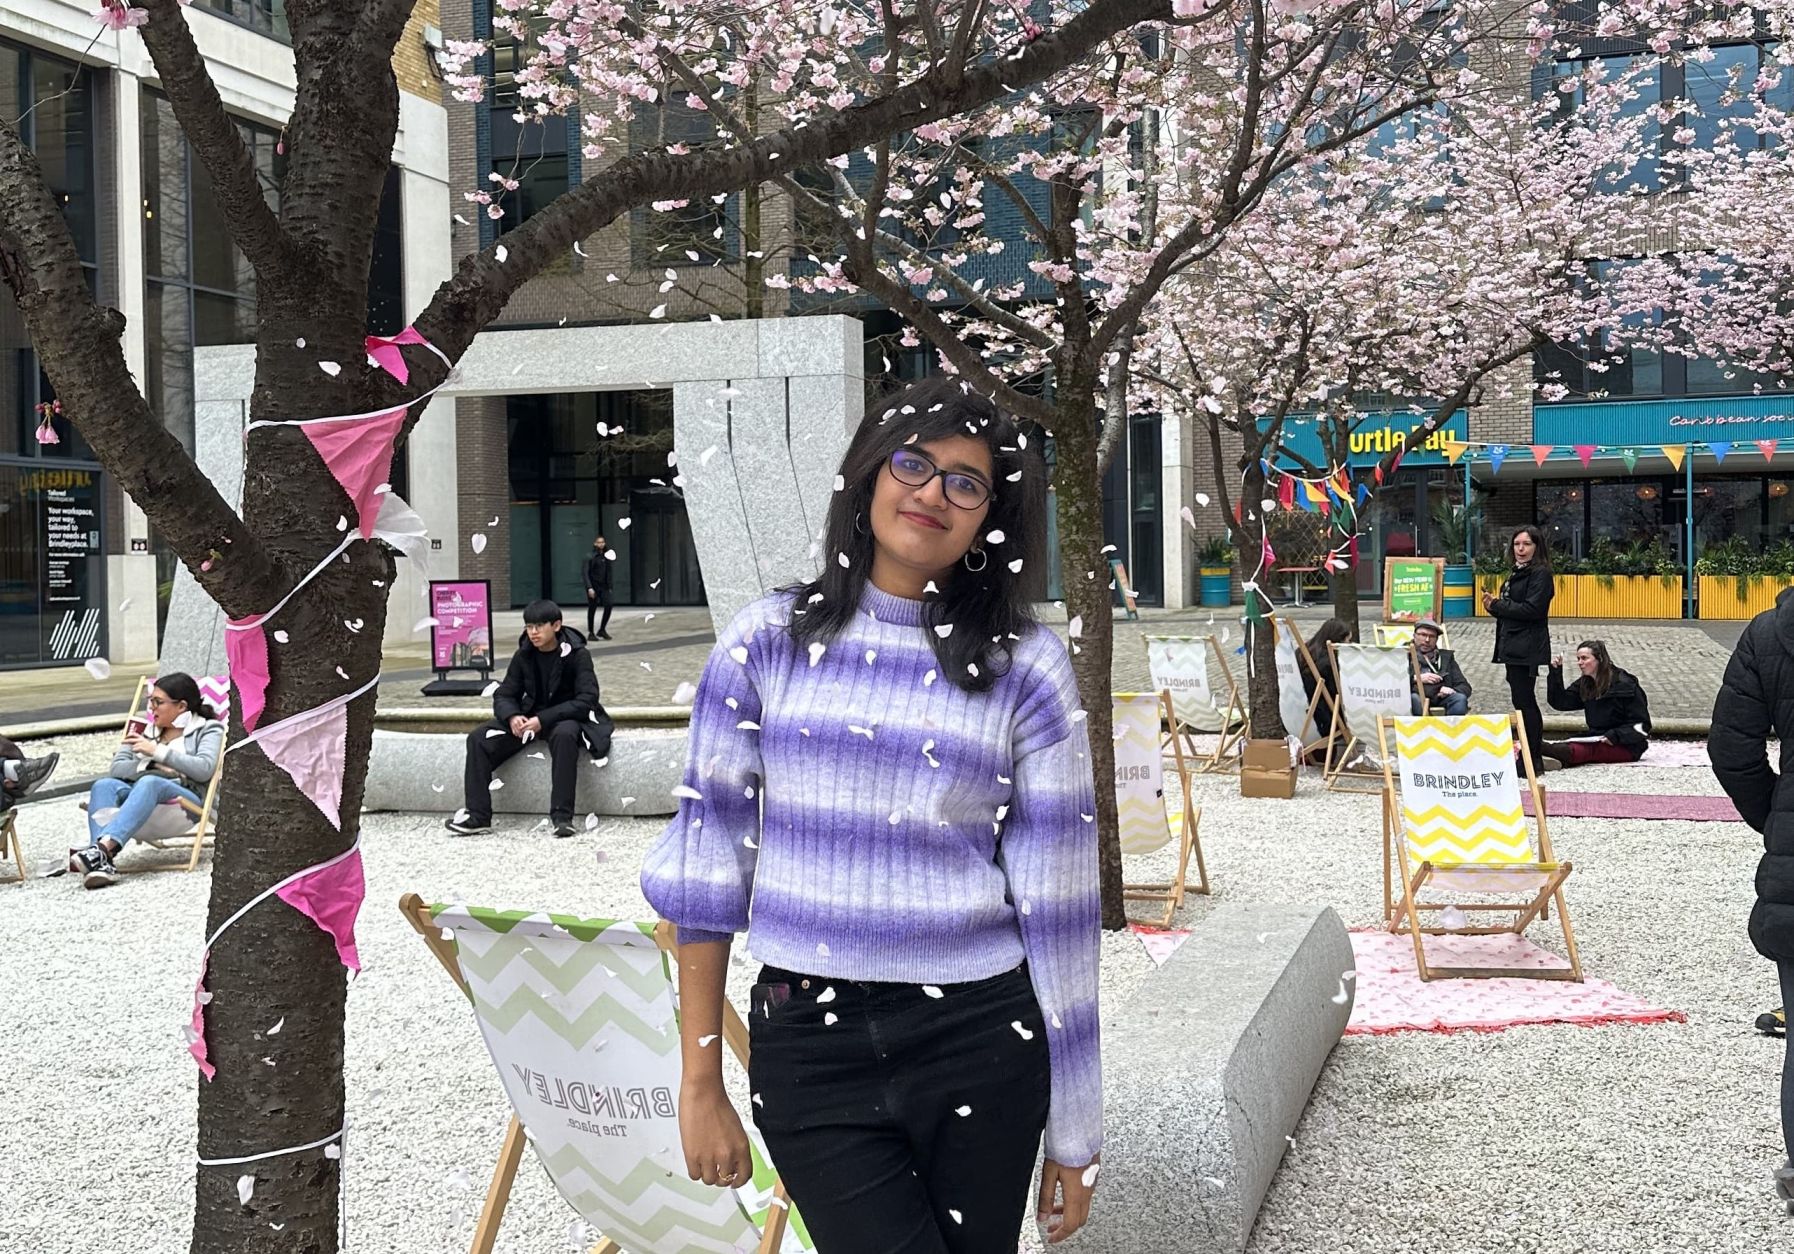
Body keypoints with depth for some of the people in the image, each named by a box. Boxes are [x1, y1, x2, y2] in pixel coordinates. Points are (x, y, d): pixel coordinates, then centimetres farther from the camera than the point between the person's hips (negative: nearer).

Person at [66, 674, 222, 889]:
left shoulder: (208, 729, 14)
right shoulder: (146, 729, 28)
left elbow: (204, 769, -6)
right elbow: (117, 768, 16)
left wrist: (157, 751, -9)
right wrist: (151, 767, -3)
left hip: (187, 799, -5)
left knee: (149, 783, -37)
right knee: (103, 785, -27)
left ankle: (103, 848, -56)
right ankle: (103, 863, -50)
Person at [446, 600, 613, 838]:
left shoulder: (577, 654, -13)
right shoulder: (523, 655, 1)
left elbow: (586, 700, -21)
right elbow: (504, 695, 5)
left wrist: (543, 720, -29)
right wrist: (512, 717, -21)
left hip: (566, 718, -5)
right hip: (529, 717, 5)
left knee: (564, 734, -41)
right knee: (478, 738, -15)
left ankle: (562, 817, -38)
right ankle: (477, 816, -16)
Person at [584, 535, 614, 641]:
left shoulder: (606, 556, 8)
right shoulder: (590, 557, -7)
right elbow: (586, 573, -11)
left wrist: (609, 586, 12)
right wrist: (589, 587, -20)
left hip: (604, 586, 4)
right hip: (593, 586, -4)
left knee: (608, 606, -9)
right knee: (592, 609, 1)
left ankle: (602, 630, 7)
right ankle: (590, 633, 12)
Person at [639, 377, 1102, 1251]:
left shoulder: (1025, 668, -1)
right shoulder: (767, 643, 0)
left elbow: (1056, 900, -1)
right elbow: (705, 862, 3)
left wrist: (1074, 1135, 1)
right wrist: (700, 1083, 3)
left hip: (980, 1044, 1)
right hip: (809, 1046, 0)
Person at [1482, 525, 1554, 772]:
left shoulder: (1540, 573, -10)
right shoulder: (1517, 573, 18)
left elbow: (1532, 609, -20)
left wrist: (1497, 606, -12)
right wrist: (1495, 606, -4)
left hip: (1528, 648, -10)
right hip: (1514, 647, 10)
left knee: (1523, 701, -9)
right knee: (1525, 703, 13)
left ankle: (1532, 760, -5)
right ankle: (1533, 758, 20)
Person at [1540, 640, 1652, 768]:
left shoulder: (1625, 685, -11)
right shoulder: (1584, 683, 11)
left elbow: (1641, 725, -12)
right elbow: (1559, 702, 5)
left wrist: (1615, 736, -26)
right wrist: (1555, 673, -4)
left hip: (1627, 747, -7)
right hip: (1597, 740, 7)